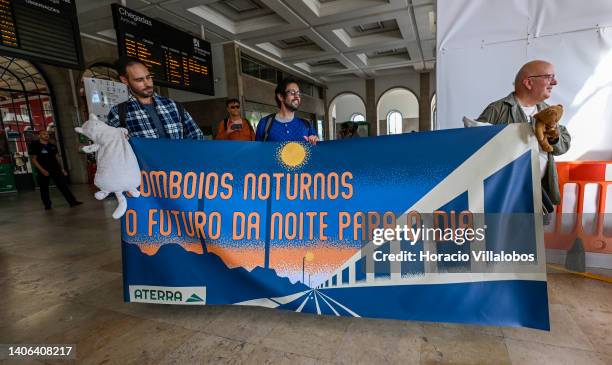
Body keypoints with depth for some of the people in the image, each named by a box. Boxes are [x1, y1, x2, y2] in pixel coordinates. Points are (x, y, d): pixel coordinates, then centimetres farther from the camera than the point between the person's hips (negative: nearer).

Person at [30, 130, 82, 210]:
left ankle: (72, 201, -8)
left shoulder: (52, 146, 12)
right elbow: (34, 159, -4)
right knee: (44, 189, 6)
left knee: (63, 185, -4)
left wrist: (62, 169, 10)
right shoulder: (36, 146, -1)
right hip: (43, 171, -3)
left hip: (55, 169, 3)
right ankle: (47, 205, 16)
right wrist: (42, 170, -15)